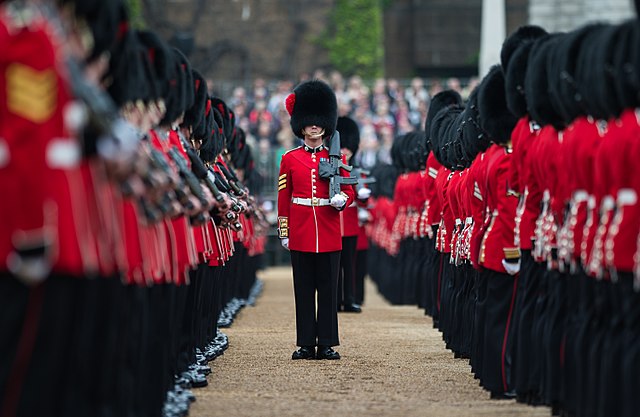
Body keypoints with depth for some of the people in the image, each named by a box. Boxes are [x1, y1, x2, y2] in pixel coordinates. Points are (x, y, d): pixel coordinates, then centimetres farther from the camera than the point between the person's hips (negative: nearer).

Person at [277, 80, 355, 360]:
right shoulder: (290, 159, 5)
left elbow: (348, 191, 8)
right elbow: (283, 197, 6)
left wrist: (341, 199, -15)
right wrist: (284, 232, 2)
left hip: (329, 233, 0)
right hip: (301, 233, 0)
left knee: (328, 289, 1)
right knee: (304, 289, 3)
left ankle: (327, 344, 5)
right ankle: (306, 344, 6)